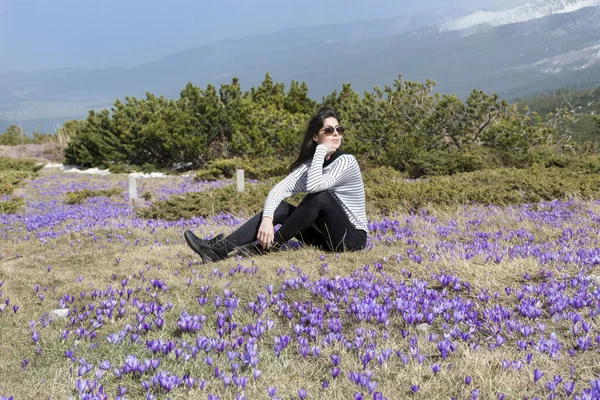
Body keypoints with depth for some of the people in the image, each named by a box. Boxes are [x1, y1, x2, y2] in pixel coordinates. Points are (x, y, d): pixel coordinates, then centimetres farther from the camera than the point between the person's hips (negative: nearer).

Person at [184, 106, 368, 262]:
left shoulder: (346, 161, -14)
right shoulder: (307, 166, 4)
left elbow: (314, 186, -32)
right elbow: (278, 190, -12)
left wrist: (321, 150, -21)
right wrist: (267, 218, -31)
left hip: (352, 237, -6)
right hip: (325, 235, 6)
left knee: (320, 196, -30)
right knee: (280, 207, -13)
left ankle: (268, 245, -20)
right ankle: (221, 249, -24)